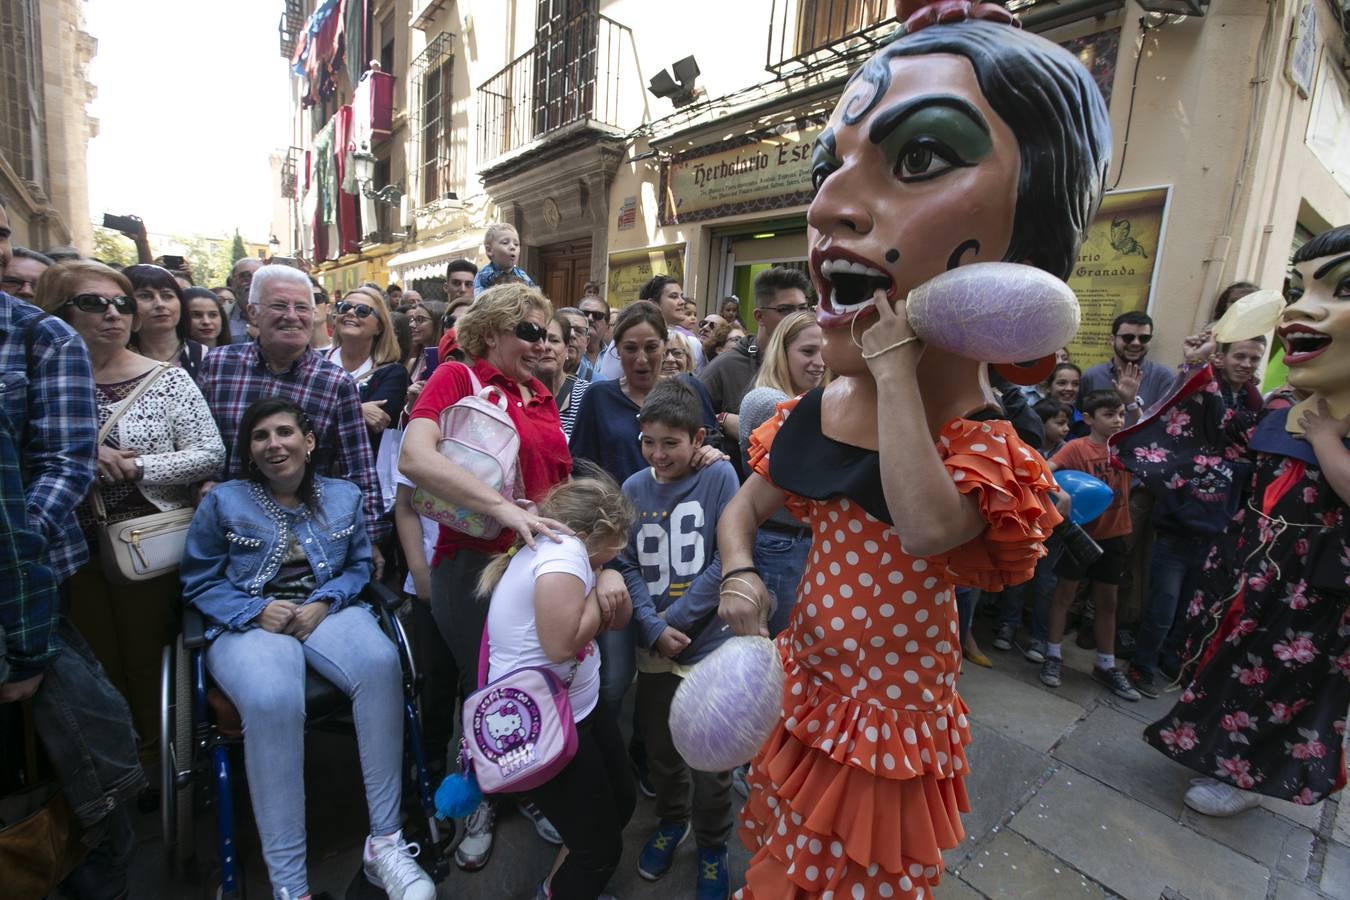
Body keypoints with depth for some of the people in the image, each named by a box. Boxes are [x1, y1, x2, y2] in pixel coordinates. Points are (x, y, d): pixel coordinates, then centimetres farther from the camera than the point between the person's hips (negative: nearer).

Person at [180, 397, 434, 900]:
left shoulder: (343, 496, 12)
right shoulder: (224, 502, 6)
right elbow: (199, 582, 7)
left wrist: (324, 602, -9)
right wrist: (257, 611, -11)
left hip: (327, 610, 2)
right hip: (250, 622, -1)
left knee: (380, 664, -34)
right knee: (273, 700, -38)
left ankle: (384, 842, -25)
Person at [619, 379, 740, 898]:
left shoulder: (719, 477, -10)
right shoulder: (633, 488, 0)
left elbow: (726, 561, -13)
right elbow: (627, 565, -1)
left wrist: (675, 620, -14)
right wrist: (653, 629, -13)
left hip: (710, 644, -3)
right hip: (652, 649, 4)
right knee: (660, 749, 21)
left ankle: (712, 845, 39)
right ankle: (672, 819, 50)